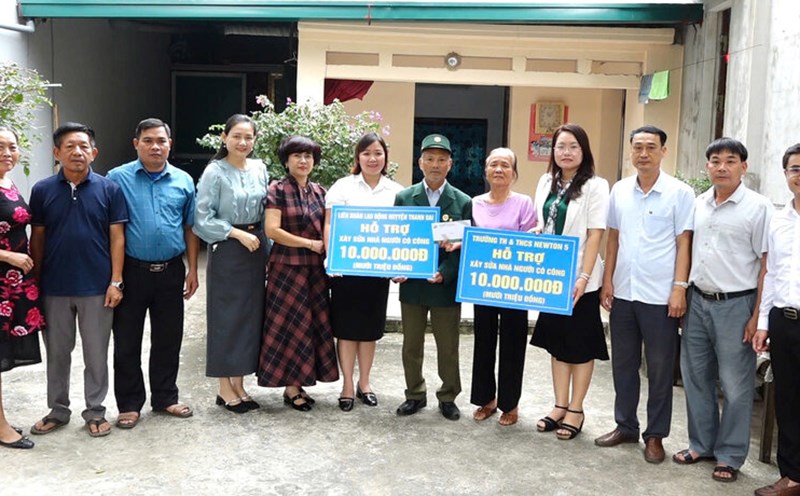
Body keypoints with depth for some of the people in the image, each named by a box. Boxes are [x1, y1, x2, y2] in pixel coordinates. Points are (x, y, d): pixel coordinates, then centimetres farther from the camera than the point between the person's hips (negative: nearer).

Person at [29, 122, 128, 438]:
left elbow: (117, 238, -2)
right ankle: (58, 411, 29)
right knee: (57, 353, 13)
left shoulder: (109, 189, -3)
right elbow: (37, 239, 5)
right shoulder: (42, 191, 1)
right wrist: (35, 283, 2)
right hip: (54, 288, 2)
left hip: (97, 288, -1)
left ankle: (95, 412, 22)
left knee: (96, 354, 8)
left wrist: (116, 282, -7)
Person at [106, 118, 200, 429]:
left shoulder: (183, 181, 6)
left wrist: (192, 269, 7)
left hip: (171, 272, 3)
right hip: (131, 271, -2)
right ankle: (129, 404, 19)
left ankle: (165, 398, 27)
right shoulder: (117, 179, -3)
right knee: (127, 341, 6)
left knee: (169, 339, 12)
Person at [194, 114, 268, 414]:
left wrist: (267, 250, 8)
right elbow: (202, 220, -11)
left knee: (250, 314, 9)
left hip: (255, 248, 6)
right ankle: (225, 388, 13)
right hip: (226, 251, -5)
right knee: (226, 316, 1)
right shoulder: (215, 172, -9)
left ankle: (239, 383, 21)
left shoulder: (260, 169, 6)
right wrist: (238, 234, -15)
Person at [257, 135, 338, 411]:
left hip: (315, 268, 6)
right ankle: (290, 388, 9)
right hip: (287, 268, -6)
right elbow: (272, 230, -14)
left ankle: (298, 384, 17)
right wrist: (310, 243, -14)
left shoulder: (320, 192, 11)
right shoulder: (277, 190, -5)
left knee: (314, 325, 7)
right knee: (290, 326, -1)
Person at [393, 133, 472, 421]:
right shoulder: (404, 198, 4)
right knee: (411, 346, 12)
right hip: (411, 285, 2)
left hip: (446, 286, -1)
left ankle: (448, 397, 25)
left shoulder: (463, 202, 0)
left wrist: (444, 274, -18)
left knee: (448, 348, 9)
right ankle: (415, 395, 27)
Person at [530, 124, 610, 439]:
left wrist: (583, 278, -19)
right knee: (556, 341, 13)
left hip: (579, 278, -6)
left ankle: (575, 410, 17)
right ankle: (560, 406, 24)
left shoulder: (595, 186, -9)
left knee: (580, 345, 6)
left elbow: (595, 236, -13)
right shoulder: (546, 182, 9)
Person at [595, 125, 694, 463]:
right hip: (622, 292, 4)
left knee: (660, 368, 6)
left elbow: (684, 243, -5)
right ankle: (625, 425, 28)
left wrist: (679, 288, -11)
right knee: (623, 363, 14)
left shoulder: (680, 193, -5)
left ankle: (655, 435, 19)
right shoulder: (619, 190, 7)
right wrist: (607, 280, 6)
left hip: (660, 296, -4)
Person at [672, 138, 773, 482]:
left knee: (735, 385, 4)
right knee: (695, 377, 13)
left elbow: (766, 264, -8)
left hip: (735, 305, -5)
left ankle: (730, 456, 18)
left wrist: (757, 316, -12)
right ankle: (701, 444, 29)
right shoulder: (698, 204, 8)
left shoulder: (758, 207, -7)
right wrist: (682, 295, 9)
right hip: (697, 301, 6)